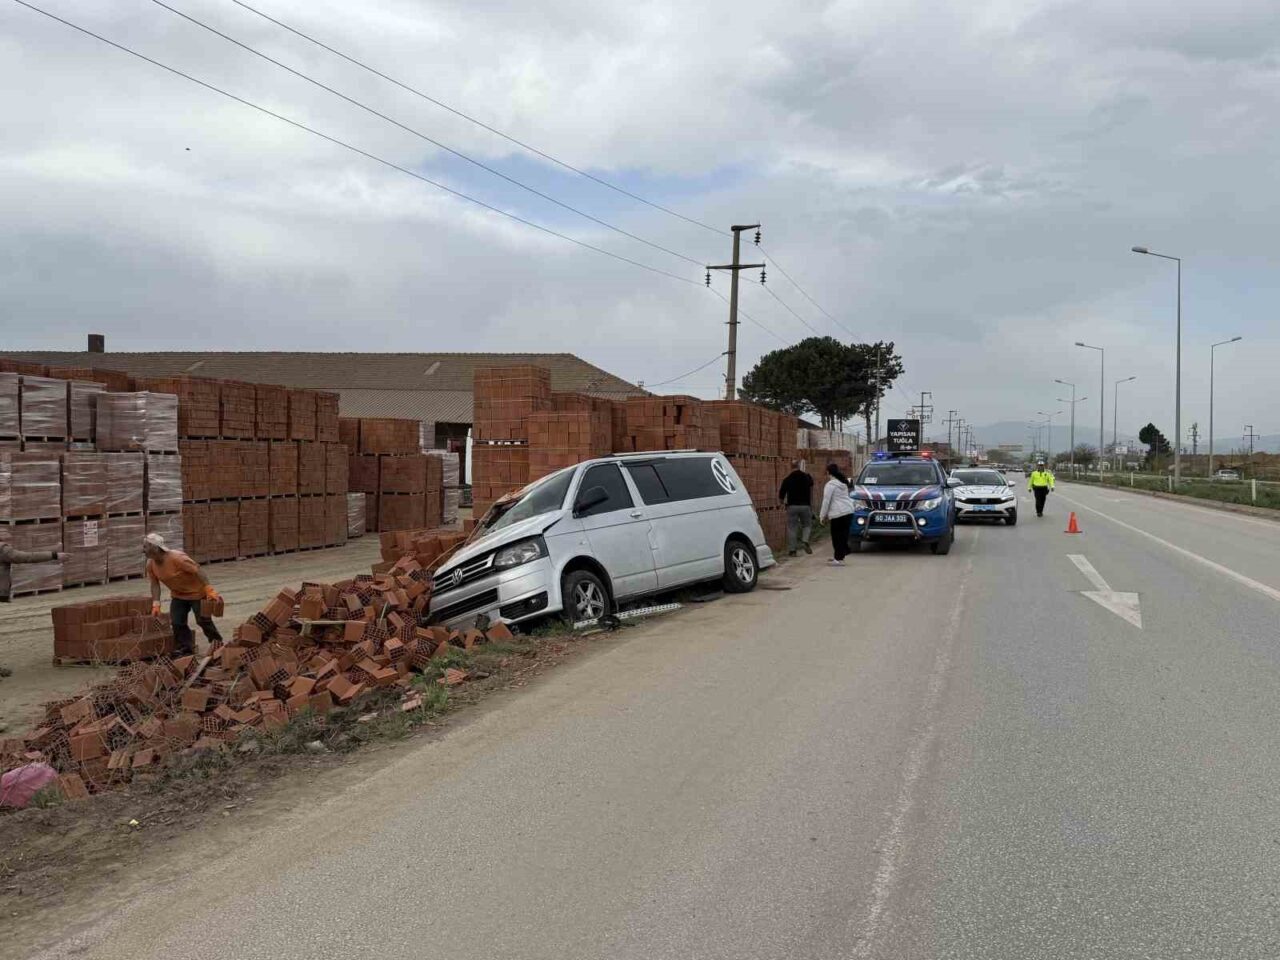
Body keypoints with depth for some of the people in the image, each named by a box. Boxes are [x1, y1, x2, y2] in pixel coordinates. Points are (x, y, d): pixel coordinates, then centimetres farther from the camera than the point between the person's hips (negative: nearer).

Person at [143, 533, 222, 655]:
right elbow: (155, 583, -1)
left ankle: (217, 644, 15)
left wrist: (209, 590, -33)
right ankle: (185, 650, 13)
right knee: (177, 623, 0)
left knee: (203, 620, -3)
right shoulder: (150, 564, -11)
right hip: (178, 595, 6)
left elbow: (197, 570, -30)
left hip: (196, 592, -6)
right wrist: (156, 603, -11)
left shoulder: (176, 558, -33)